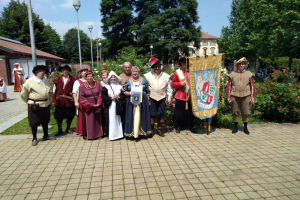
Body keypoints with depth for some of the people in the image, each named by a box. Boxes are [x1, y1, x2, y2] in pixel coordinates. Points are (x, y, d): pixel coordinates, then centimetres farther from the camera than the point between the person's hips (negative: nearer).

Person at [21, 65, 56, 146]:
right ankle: (34, 138, 19)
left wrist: (46, 100, 12)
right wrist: (30, 102, 4)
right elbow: (23, 94, -4)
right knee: (34, 122, 5)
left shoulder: (46, 81, 7)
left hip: (46, 104, 6)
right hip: (35, 105, -6)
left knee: (45, 121, 17)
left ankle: (46, 136, 32)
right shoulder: (29, 82, -11)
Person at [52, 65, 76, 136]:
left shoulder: (73, 79, -3)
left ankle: (68, 129, 30)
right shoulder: (57, 80, 1)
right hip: (59, 101, 1)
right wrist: (53, 101, -1)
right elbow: (54, 91, 3)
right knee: (59, 116, 6)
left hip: (69, 101, 0)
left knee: (70, 115, 9)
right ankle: (60, 130, 23)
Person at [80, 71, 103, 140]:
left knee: (98, 120, 10)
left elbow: (100, 94, -1)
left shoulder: (97, 84, 1)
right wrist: (91, 105, -15)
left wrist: (98, 103, -14)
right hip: (88, 107, -2)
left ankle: (98, 134, 20)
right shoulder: (82, 86, -5)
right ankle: (87, 135, 12)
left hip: (97, 107, 2)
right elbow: (82, 97, -9)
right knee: (88, 121, 2)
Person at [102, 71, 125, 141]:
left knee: (118, 120, 4)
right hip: (109, 107, -1)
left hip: (118, 106, 1)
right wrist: (111, 98, -13)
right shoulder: (105, 87, 5)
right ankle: (111, 135, 7)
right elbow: (103, 96, -3)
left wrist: (119, 97, -12)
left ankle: (118, 133, 14)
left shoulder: (120, 86, 9)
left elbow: (123, 95, 6)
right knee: (110, 120, -1)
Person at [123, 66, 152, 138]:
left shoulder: (144, 80, 10)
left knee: (141, 116, 1)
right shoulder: (128, 81, 11)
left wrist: (148, 100, 1)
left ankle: (143, 131, 11)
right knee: (132, 117, -2)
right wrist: (129, 93, -11)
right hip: (131, 102, 0)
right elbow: (124, 92, 9)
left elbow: (147, 91, 10)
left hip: (142, 102, 0)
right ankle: (131, 132, 4)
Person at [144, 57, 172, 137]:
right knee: (152, 115, 3)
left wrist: (169, 98, 6)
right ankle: (151, 130, 19)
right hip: (152, 98, -1)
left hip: (162, 98, 2)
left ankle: (159, 129, 22)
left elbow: (169, 88, 6)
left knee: (161, 114, 6)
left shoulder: (166, 76, 1)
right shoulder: (148, 75, -4)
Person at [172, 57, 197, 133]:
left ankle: (191, 126, 24)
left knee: (190, 113, 8)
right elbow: (173, 84, 0)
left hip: (190, 96, 2)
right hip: (180, 97, -1)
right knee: (179, 113, 6)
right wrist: (180, 84, -17)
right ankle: (179, 126, 25)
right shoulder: (177, 72, 1)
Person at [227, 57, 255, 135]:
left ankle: (245, 127, 19)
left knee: (246, 112, 3)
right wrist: (228, 96, 0)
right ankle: (235, 127, 19)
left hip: (246, 96, 0)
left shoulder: (249, 74, 8)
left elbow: (252, 86, 8)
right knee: (235, 112, 5)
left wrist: (252, 96, 0)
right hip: (235, 96, 0)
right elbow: (229, 86, 7)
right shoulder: (232, 74, 7)